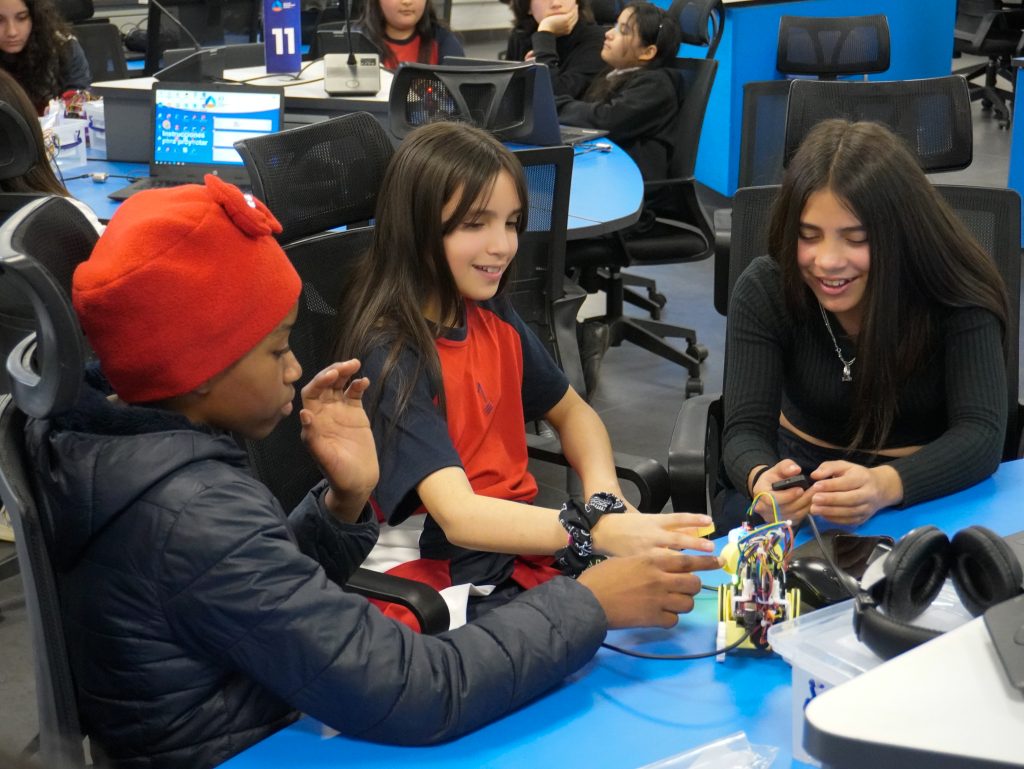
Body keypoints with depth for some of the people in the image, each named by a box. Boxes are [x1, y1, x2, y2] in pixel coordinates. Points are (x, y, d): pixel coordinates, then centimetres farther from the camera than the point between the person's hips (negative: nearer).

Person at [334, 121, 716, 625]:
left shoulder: (493, 318, 4)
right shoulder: (391, 356, -18)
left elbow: (571, 411, 19)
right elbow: (458, 516, -29)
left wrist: (606, 498, -2)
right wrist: (599, 531, -42)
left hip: (518, 547, 7)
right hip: (434, 582, -7)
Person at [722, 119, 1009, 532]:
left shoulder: (956, 298, -19)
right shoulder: (763, 291, -14)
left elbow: (981, 433, -27)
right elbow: (745, 429, -20)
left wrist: (885, 485, -48)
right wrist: (761, 479, -45)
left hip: (928, 493, -1)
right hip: (803, 479, 2)